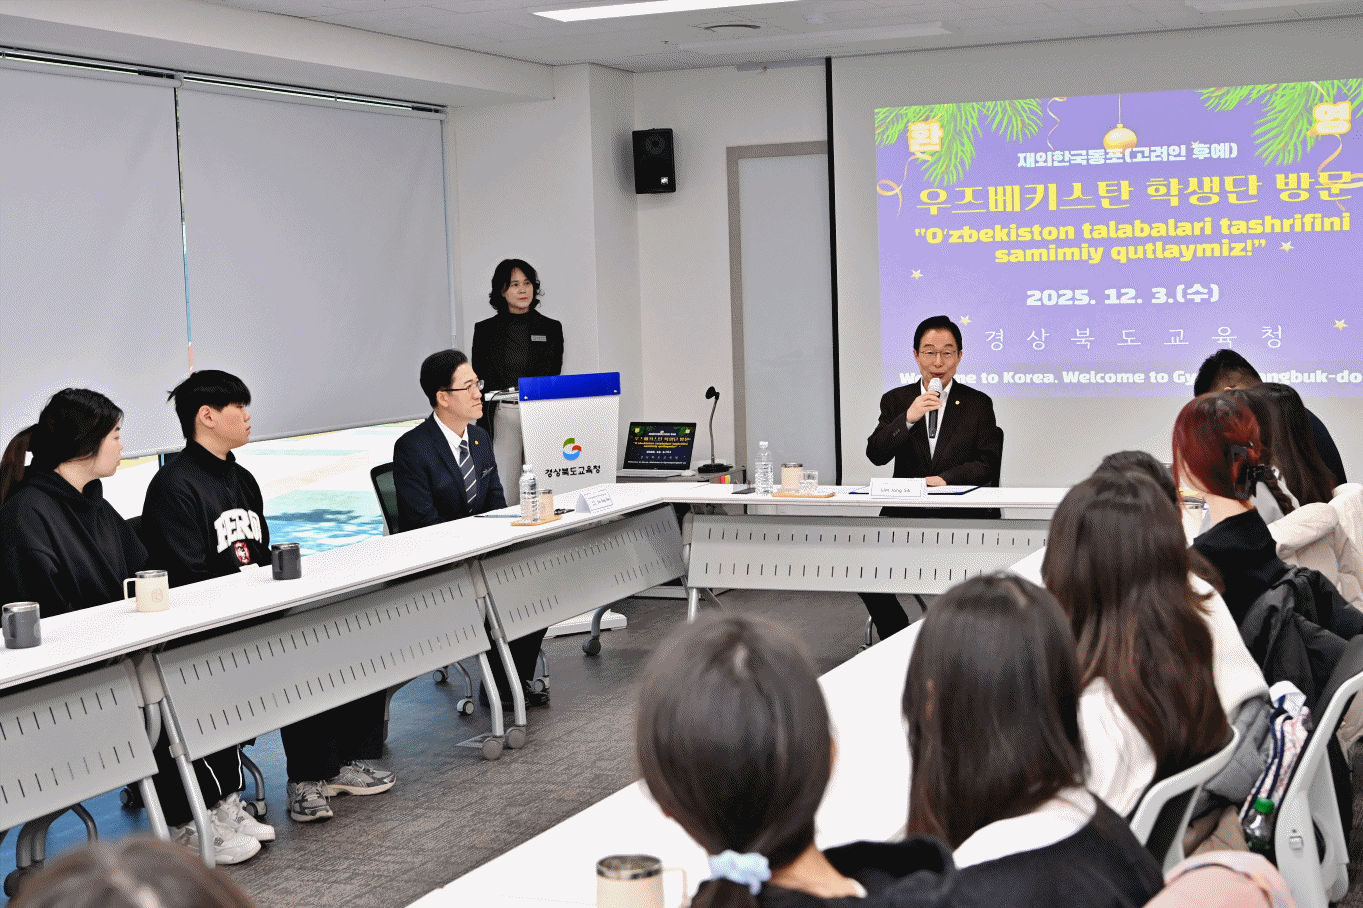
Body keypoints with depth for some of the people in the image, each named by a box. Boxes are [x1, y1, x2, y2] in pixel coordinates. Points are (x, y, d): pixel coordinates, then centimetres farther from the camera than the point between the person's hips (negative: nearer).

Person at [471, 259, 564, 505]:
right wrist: (481, 429, 0)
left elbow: (555, 378, 8)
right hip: (502, 417, 0)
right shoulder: (485, 330, 7)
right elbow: (479, 382, 8)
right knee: (504, 496, -5)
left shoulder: (551, 328, 8)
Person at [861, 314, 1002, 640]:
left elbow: (987, 464, 0)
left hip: (959, 515, -2)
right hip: (904, 510, 2)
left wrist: (945, 479, -15)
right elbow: (876, 455, -1)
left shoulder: (978, 404, 7)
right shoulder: (896, 401, 11)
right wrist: (907, 419, -16)